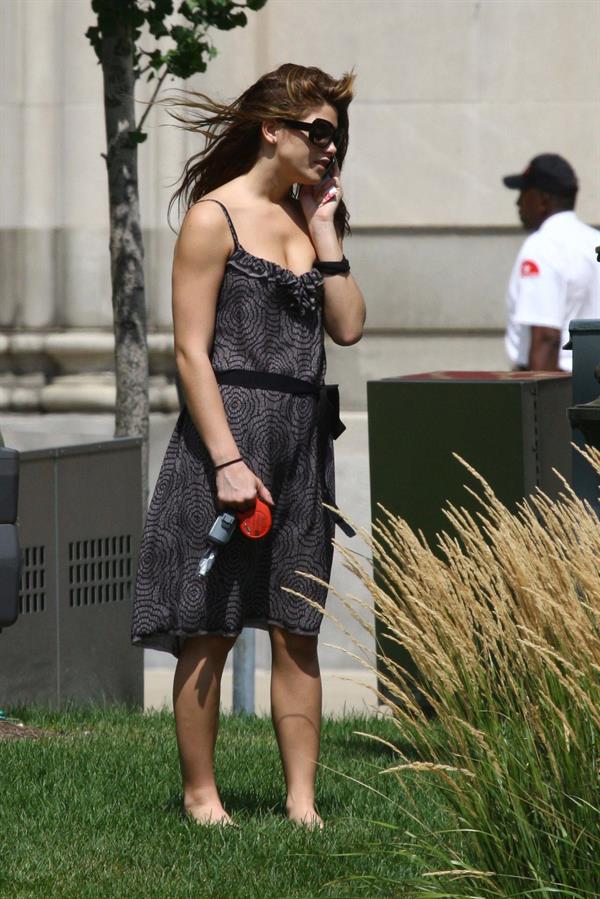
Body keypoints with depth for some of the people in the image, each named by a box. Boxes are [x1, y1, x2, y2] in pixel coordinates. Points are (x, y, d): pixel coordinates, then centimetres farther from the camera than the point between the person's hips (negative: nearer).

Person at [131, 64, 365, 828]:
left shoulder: (308, 217, 14)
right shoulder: (215, 217, -6)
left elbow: (348, 326, 3)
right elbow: (192, 350, -11)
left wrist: (323, 229, 1)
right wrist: (227, 461, -17)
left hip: (303, 441, 6)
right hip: (227, 428, -6)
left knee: (297, 631, 5)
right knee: (210, 629, 0)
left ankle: (302, 797, 6)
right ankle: (200, 793, 8)